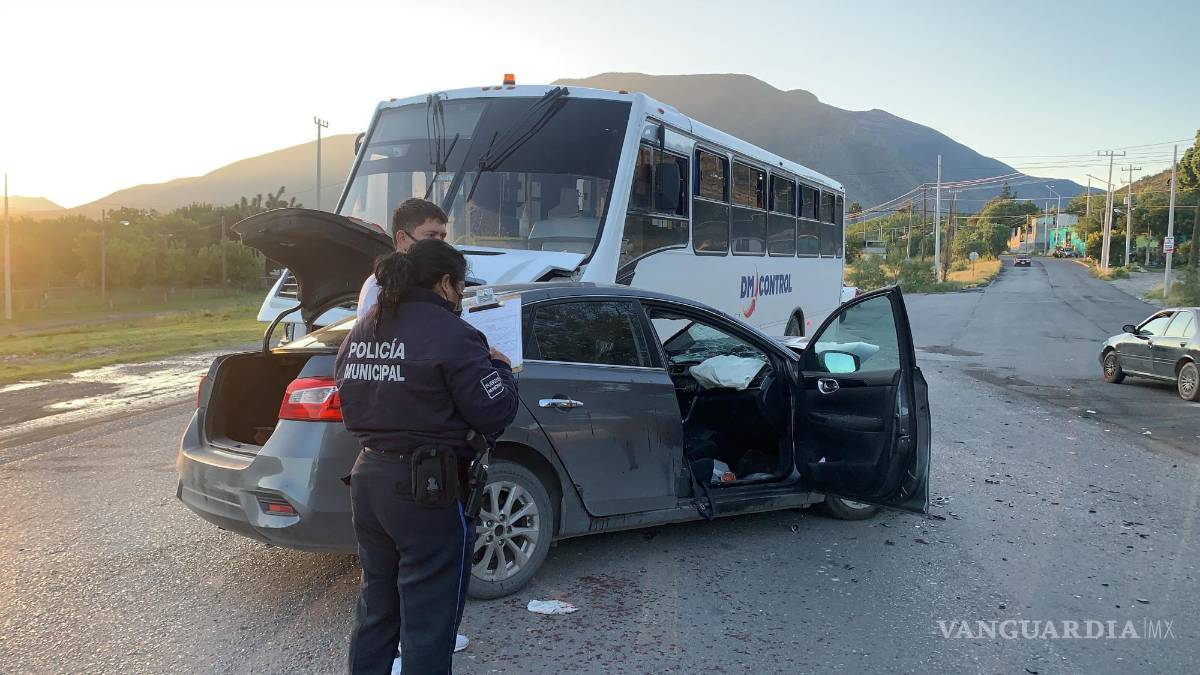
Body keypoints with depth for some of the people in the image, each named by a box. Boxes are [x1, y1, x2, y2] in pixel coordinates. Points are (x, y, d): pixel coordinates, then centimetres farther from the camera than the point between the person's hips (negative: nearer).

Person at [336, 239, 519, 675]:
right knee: (428, 622, 6)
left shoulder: (360, 333, 9)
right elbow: (495, 413, -14)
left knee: (375, 610, 22)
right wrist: (500, 369, 5)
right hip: (425, 490, -8)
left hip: (368, 477, 8)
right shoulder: (450, 334, -15)